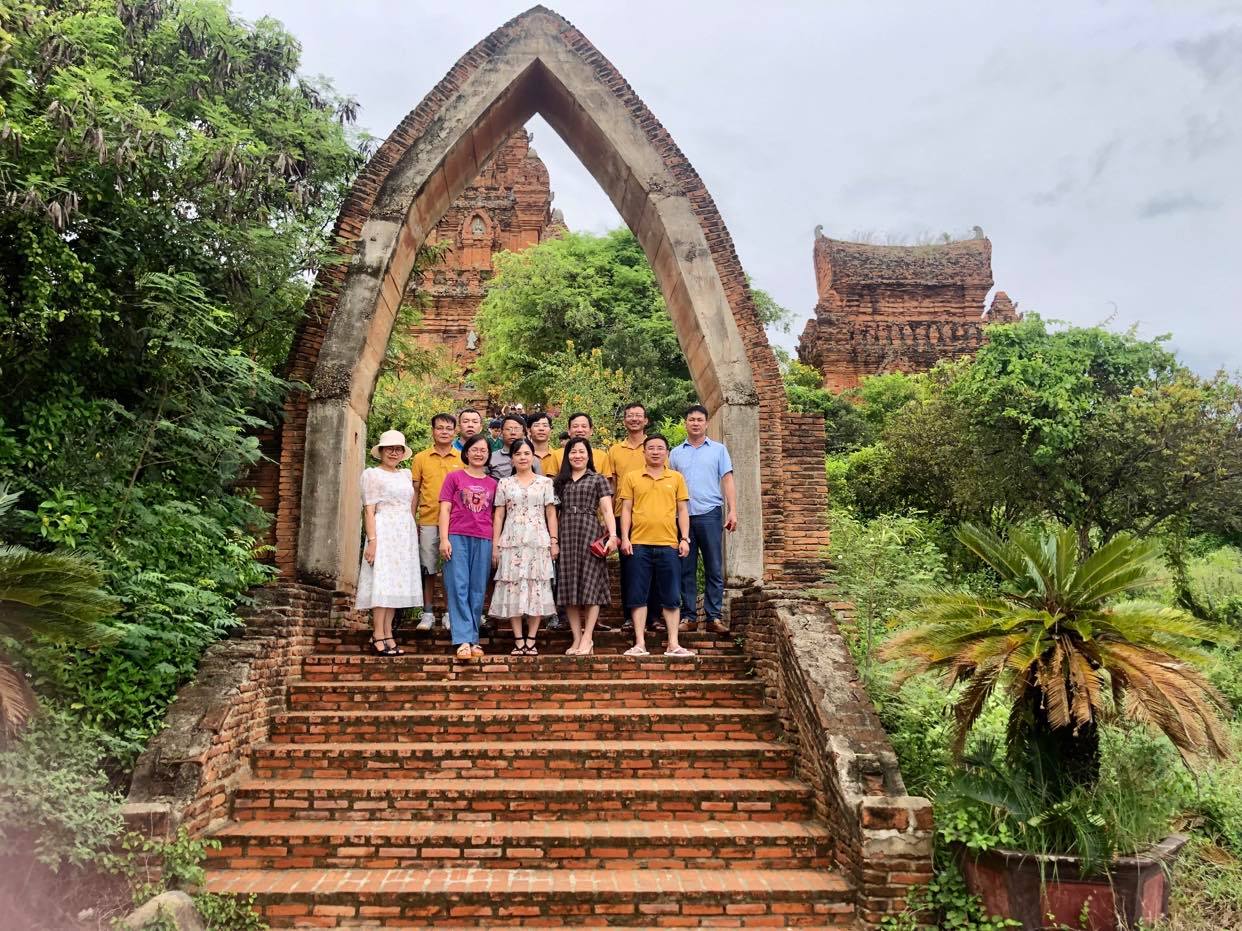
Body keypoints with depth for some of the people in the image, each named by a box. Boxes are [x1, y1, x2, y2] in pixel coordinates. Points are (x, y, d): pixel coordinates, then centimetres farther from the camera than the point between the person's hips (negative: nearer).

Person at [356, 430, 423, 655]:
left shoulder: (406, 474, 17)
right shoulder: (372, 474, 1)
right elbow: (369, 510, -6)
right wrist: (372, 540, -15)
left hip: (405, 533, 6)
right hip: (384, 532, -6)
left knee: (397, 583, 4)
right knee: (382, 581, -9)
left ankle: (388, 635, 7)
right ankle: (378, 636, -7)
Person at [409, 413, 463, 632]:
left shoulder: (462, 460, 6)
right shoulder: (421, 458, 6)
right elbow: (414, 492, 9)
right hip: (428, 521, 0)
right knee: (428, 568, 4)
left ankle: (449, 613, 14)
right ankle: (428, 613, 14)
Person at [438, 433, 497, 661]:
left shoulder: (492, 484, 15)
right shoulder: (454, 477, 7)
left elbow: (494, 516, 16)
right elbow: (445, 509, 2)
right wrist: (444, 539, -7)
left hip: (483, 540, 3)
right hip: (458, 537, -2)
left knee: (478, 591, 3)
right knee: (458, 588, -8)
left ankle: (473, 639, 10)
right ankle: (464, 640, -10)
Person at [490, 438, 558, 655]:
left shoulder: (545, 482, 8)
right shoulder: (504, 483, 9)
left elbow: (551, 514, 6)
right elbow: (498, 516, 8)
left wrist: (554, 541, -1)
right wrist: (495, 545, 2)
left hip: (538, 542, 0)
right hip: (512, 542, 0)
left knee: (537, 588, -1)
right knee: (513, 588, -2)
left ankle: (531, 640, 6)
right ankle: (518, 640, 5)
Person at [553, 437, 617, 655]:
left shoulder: (598, 479, 8)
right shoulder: (559, 481, 17)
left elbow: (607, 510, -1)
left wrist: (613, 535, -14)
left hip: (590, 533, -3)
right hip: (566, 535, 3)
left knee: (590, 585, -6)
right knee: (569, 587, 1)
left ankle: (587, 638, -1)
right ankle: (577, 638, 6)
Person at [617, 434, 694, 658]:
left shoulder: (676, 478, 10)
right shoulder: (631, 477, 8)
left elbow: (682, 510, 10)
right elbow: (626, 509, 7)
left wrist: (684, 539, 2)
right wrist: (624, 538, -2)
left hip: (668, 544, 1)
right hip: (639, 544, 0)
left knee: (671, 596, 3)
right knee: (638, 595, 2)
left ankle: (673, 644, 8)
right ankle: (640, 643, 7)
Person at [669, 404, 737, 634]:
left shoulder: (718, 450, 9)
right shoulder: (675, 453, 14)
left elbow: (727, 480, 4)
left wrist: (732, 511, -6)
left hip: (710, 514, -2)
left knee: (714, 569, 0)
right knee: (686, 569, 4)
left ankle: (714, 616, 4)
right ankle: (688, 616, 10)